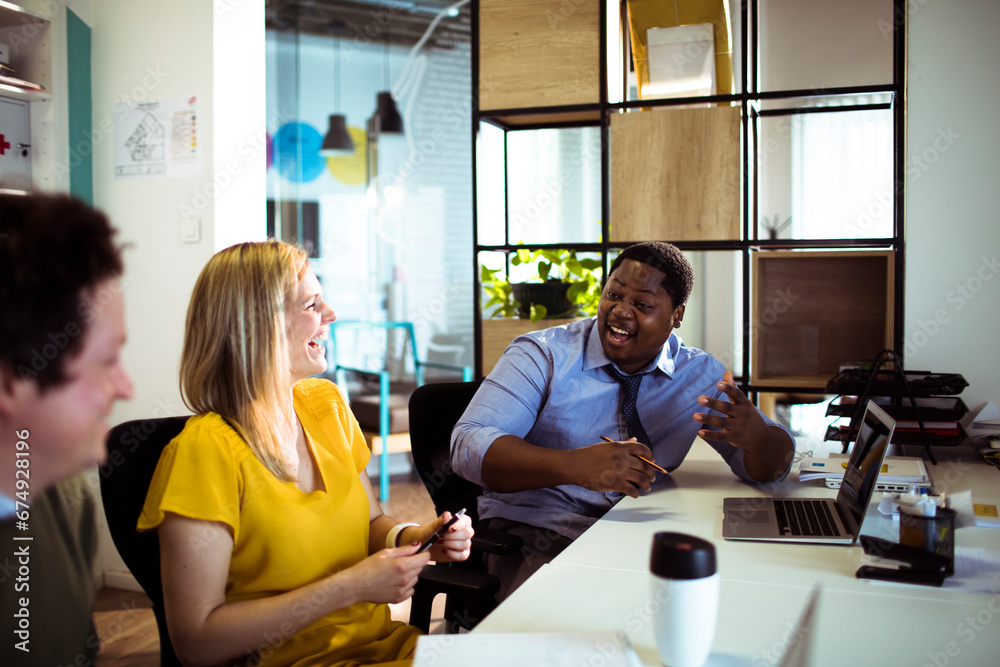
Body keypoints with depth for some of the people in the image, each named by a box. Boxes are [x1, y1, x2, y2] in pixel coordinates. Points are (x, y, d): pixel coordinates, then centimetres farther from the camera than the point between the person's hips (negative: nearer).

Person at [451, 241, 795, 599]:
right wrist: (575, 465, -36)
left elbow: (771, 467, 5)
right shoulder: (542, 355, -8)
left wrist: (755, 435, -21)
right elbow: (469, 447, -20)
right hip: (536, 531, -4)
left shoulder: (700, 374, 6)